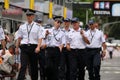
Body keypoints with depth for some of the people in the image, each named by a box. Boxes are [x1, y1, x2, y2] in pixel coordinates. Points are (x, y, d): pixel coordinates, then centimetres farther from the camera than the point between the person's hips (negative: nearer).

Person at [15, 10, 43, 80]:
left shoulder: (37, 26, 2)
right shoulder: (22, 26, 9)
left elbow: (40, 38, -3)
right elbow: (19, 38, 17)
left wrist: (38, 47, -17)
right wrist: (17, 47, 18)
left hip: (33, 47, 0)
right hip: (24, 47, 0)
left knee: (34, 66, 9)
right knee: (23, 66, -11)